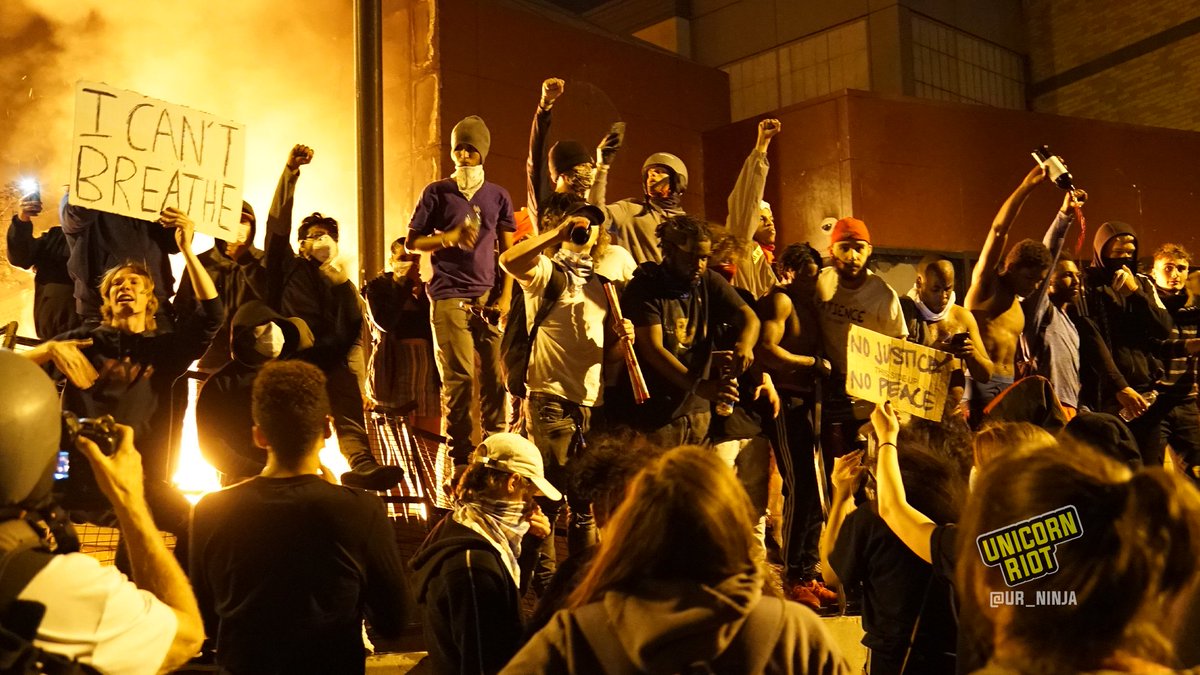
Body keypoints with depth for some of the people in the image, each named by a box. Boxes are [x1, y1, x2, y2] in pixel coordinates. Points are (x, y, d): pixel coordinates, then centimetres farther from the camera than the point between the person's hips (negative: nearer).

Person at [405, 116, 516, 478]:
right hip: (449, 296, -3)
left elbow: (508, 250, 14)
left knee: (494, 376, -1)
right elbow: (412, 242, 6)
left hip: (488, 297, 3)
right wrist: (450, 237, -12)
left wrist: (505, 296, 3)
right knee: (459, 377, -6)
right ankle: (461, 458, -1)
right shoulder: (437, 193, 6)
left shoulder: (499, 196, 13)